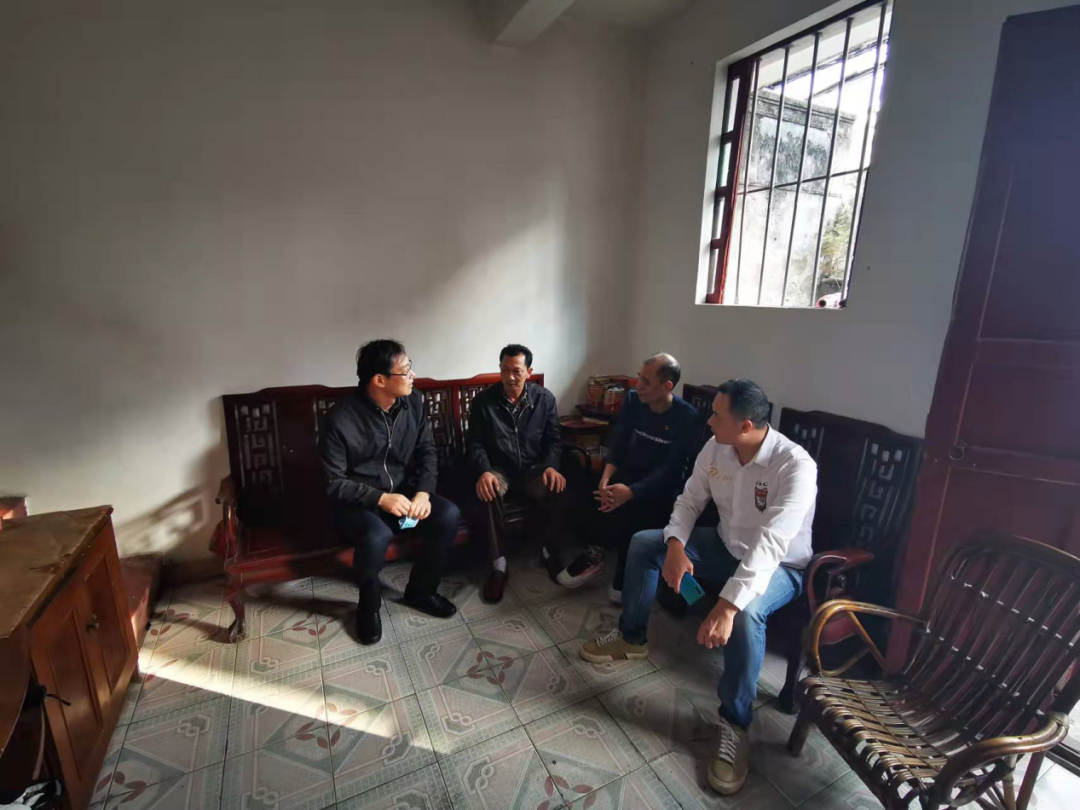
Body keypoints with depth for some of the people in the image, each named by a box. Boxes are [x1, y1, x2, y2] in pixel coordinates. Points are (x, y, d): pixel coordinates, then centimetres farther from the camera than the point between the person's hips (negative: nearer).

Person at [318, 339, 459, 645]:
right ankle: (369, 604, 0)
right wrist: (380, 498, -26)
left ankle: (419, 590, 6)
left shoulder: (413, 402, -7)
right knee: (377, 536, -34)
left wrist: (423, 492, -16)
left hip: (403, 490, 5)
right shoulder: (340, 420, -21)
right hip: (357, 501, -5)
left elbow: (427, 452, 0)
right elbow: (335, 483, -15)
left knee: (449, 515, -18)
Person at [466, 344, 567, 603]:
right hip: (498, 468, -1)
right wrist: (484, 471, -23)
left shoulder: (545, 398, -2)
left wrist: (551, 466, -17)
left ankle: (552, 552, -5)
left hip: (534, 468, 1)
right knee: (489, 493, -35)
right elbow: (474, 443, -4)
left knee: (556, 489, -30)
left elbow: (553, 440, 2)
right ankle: (498, 565, -21)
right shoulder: (484, 400, -6)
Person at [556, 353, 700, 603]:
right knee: (599, 497, -28)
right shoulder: (633, 400, -2)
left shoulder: (688, 417, -14)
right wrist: (606, 477, -24)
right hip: (627, 474, 3)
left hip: (661, 485, -3)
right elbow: (617, 445, -4)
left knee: (630, 510, -32)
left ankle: (594, 555, -6)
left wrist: (630, 491, -35)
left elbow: (669, 469, -20)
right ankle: (595, 556, -6)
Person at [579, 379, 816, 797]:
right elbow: (690, 500, -3)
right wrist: (676, 545, -23)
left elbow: (771, 545, -40)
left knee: (746, 612, -38)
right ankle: (631, 637, 15)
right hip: (727, 546, 7)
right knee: (644, 542, -3)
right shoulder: (716, 449, -12)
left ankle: (735, 724, -15)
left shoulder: (796, 466, -32)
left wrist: (727, 605, -47)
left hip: (779, 565, -6)